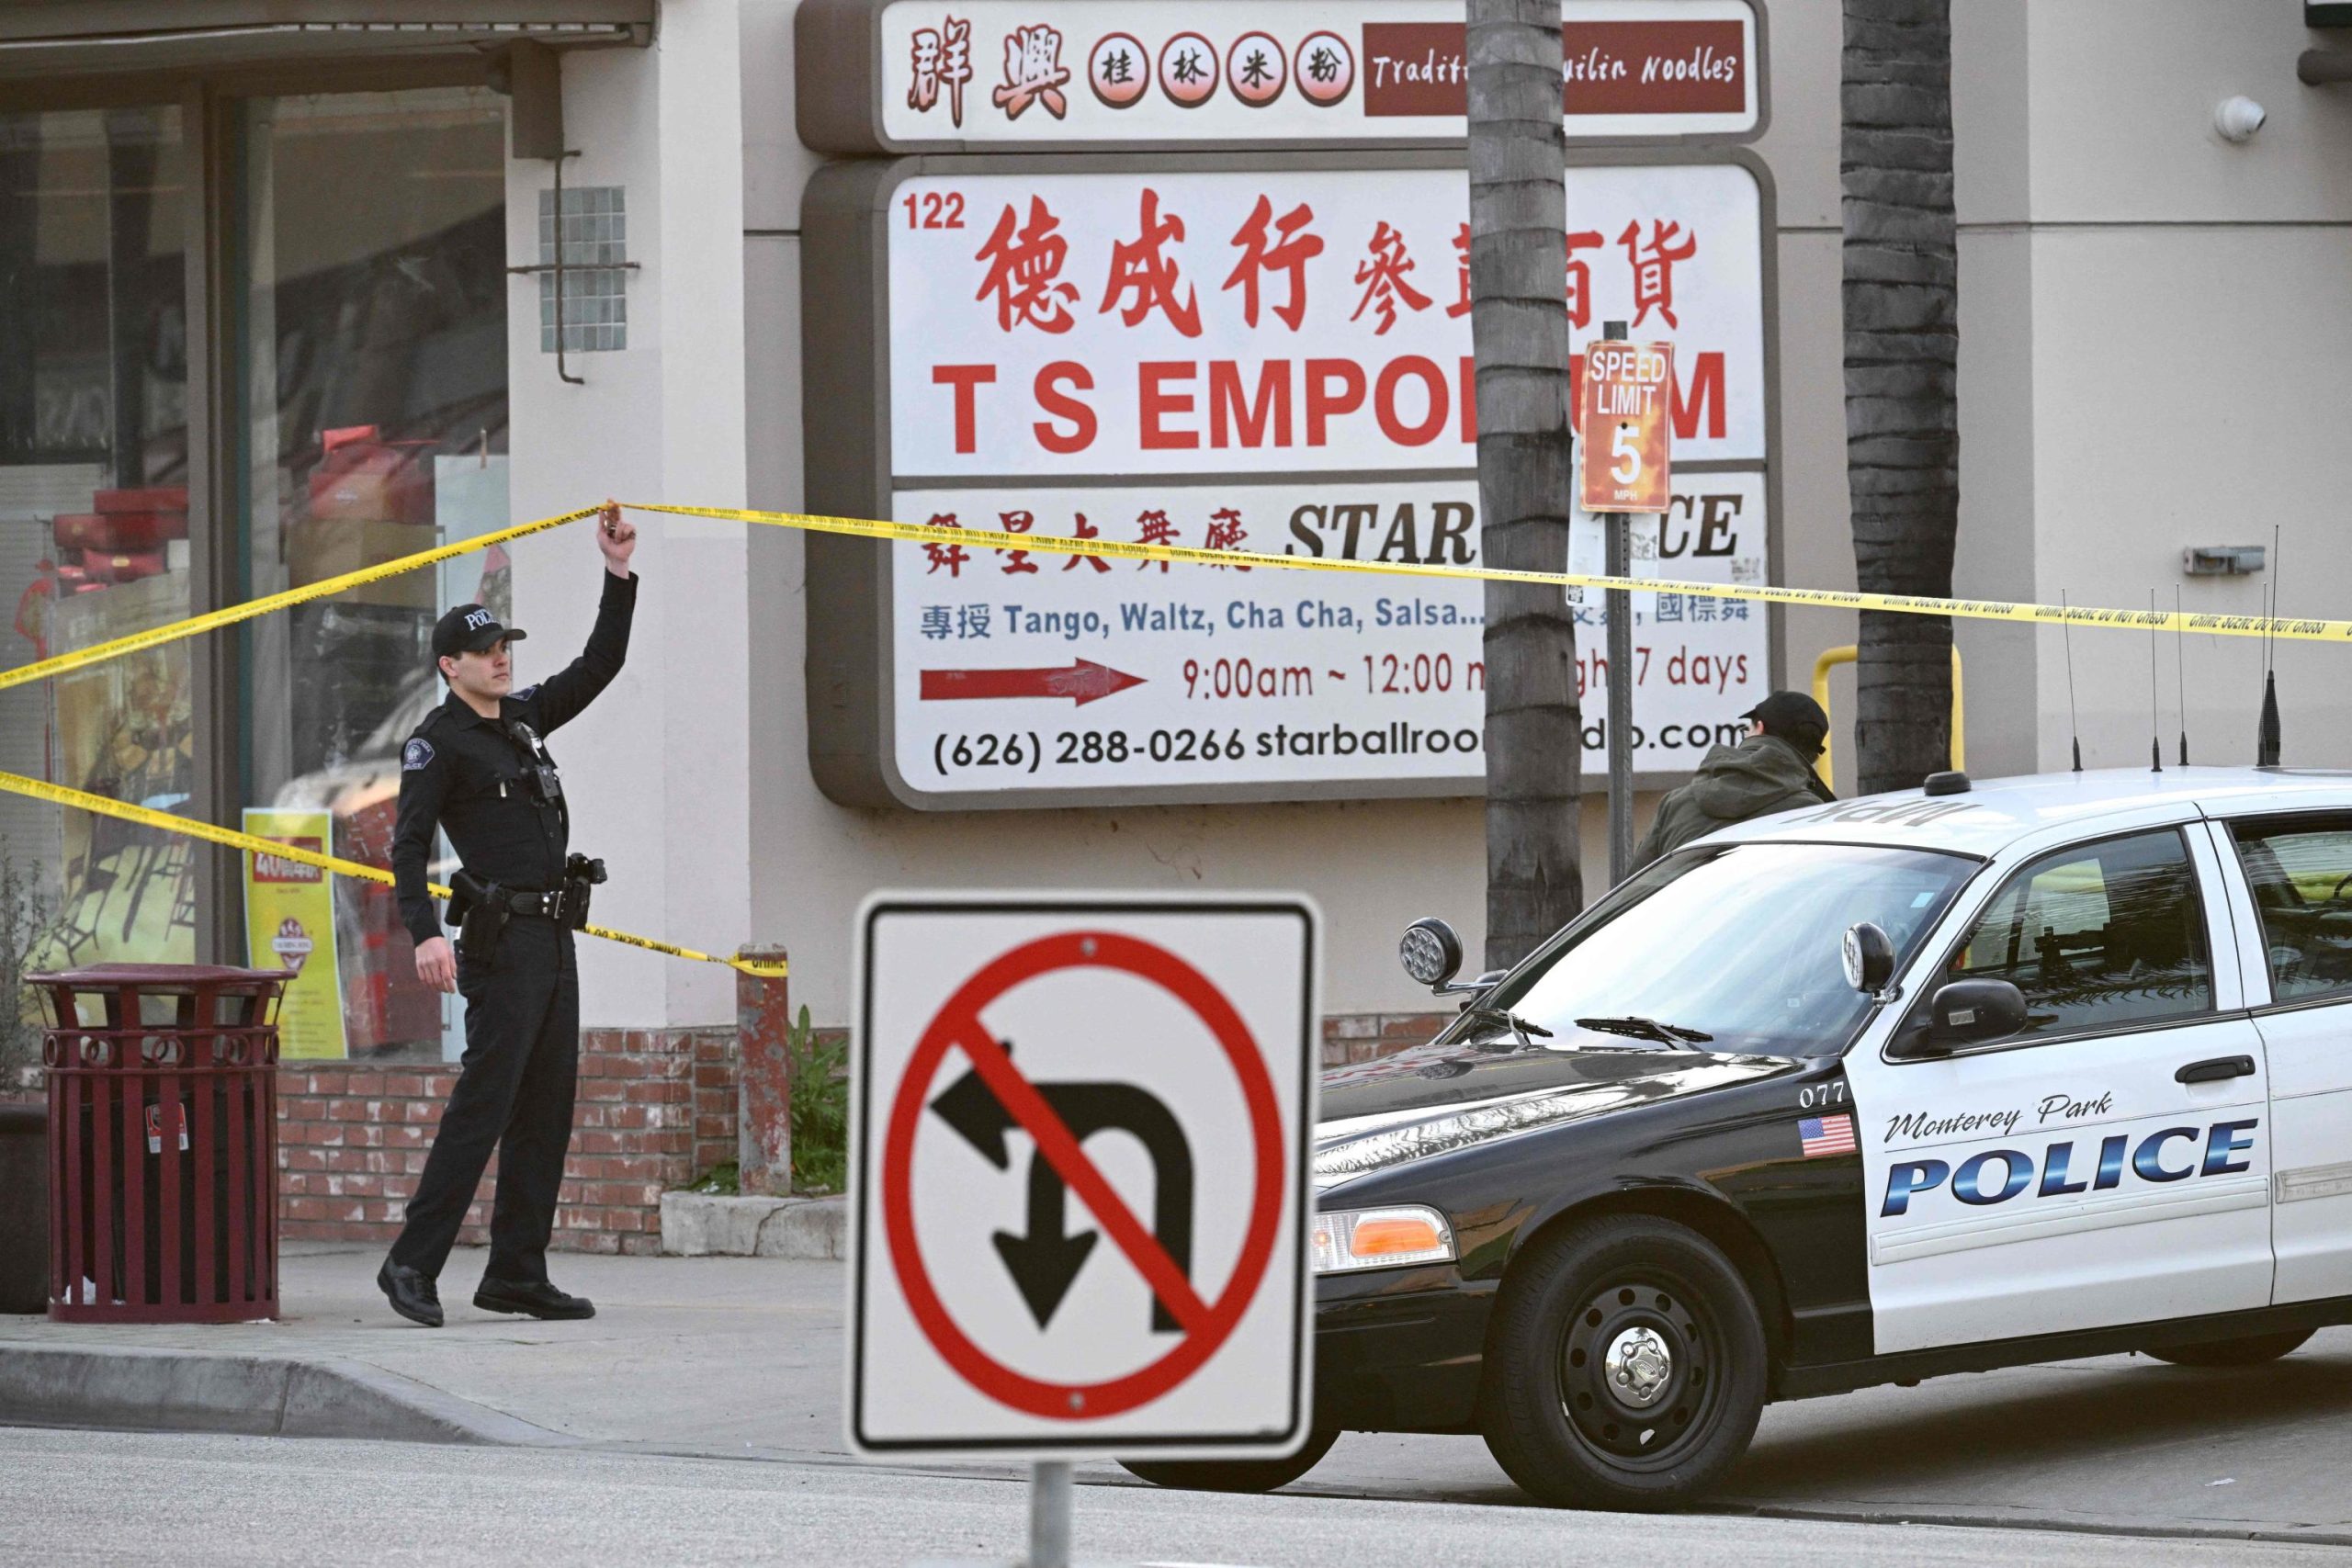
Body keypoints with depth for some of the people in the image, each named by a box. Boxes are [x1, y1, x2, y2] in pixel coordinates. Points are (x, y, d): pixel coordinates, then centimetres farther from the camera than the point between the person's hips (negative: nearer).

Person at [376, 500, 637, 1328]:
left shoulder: (523, 717, 16)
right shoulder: (438, 741, -6)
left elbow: (599, 666, 22)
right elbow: (410, 842, -15)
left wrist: (620, 575, 12)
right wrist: (423, 933, -28)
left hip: (556, 938, 8)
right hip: (504, 940, -8)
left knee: (546, 1110, 8)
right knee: (485, 1100, -13)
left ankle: (517, 1273, 11)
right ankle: (413, 1263, -13)